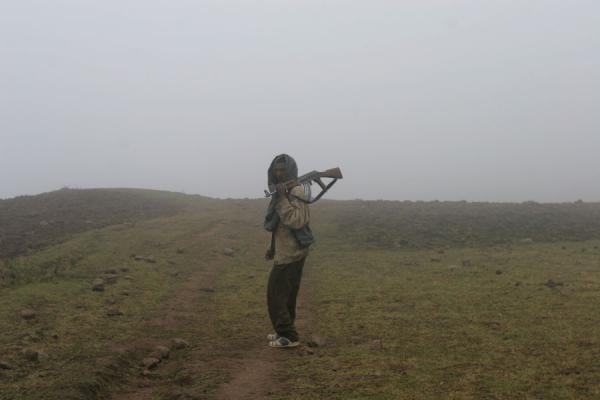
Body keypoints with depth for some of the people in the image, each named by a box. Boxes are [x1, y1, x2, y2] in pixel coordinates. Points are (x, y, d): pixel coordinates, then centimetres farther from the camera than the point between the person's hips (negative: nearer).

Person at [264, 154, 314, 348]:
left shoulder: (296, 192, -16)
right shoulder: (283, 192, 14)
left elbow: (296, 221, -28)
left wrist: (282, 198, -28)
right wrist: (273, 247, 21)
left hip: (290, 253, -10)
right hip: (289, 251, 10)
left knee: (276, 295, -7)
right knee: (286, 294, 16)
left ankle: (289, 336, -2)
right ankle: (285, 332, 25)